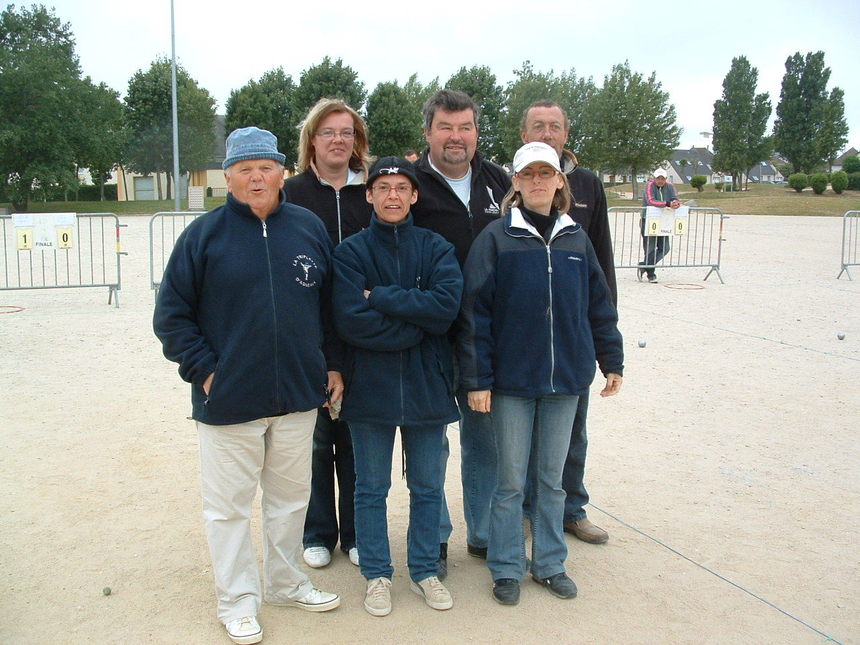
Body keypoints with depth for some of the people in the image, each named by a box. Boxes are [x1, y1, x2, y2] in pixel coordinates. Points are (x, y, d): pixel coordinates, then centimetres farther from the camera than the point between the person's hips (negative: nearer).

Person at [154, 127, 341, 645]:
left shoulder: (309, 228, 4)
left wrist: (333, 364, 8)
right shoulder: (204, 234, -5)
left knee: (291, 496, 17)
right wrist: (203, 369, -10)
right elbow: (172, 314, -3)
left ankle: (286, 582, 37)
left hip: (299, 394, 3)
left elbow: (331, 304, 11)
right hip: (229, 401, -3)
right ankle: (238, 601, 25)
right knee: (229, 505, 8)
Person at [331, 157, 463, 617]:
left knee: (427, 488, 14)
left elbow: (447, 304, -16)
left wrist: (380, 298, -17)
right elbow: (349, 320, -16)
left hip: (427, 386, 2)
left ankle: (424, 570, 31)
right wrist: (416, 326, -14)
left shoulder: (436, 249, 1)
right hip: (370, 388, -1)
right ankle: (377, 574, 28)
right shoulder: (351, 252, -4)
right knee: (371, 489, 11)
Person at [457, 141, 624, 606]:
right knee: (510, 481, 7)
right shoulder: (496, 238, -6)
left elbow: (599, 305, 12)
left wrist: (612, 361, 13)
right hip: (512, 379, -3)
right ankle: (506, 569, 23)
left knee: (551, 479, 15)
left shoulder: (575, 239, 5)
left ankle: (549, 563, 30)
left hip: (565, 379, 3)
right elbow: (475, 311, -9)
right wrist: (477, 379, -11)